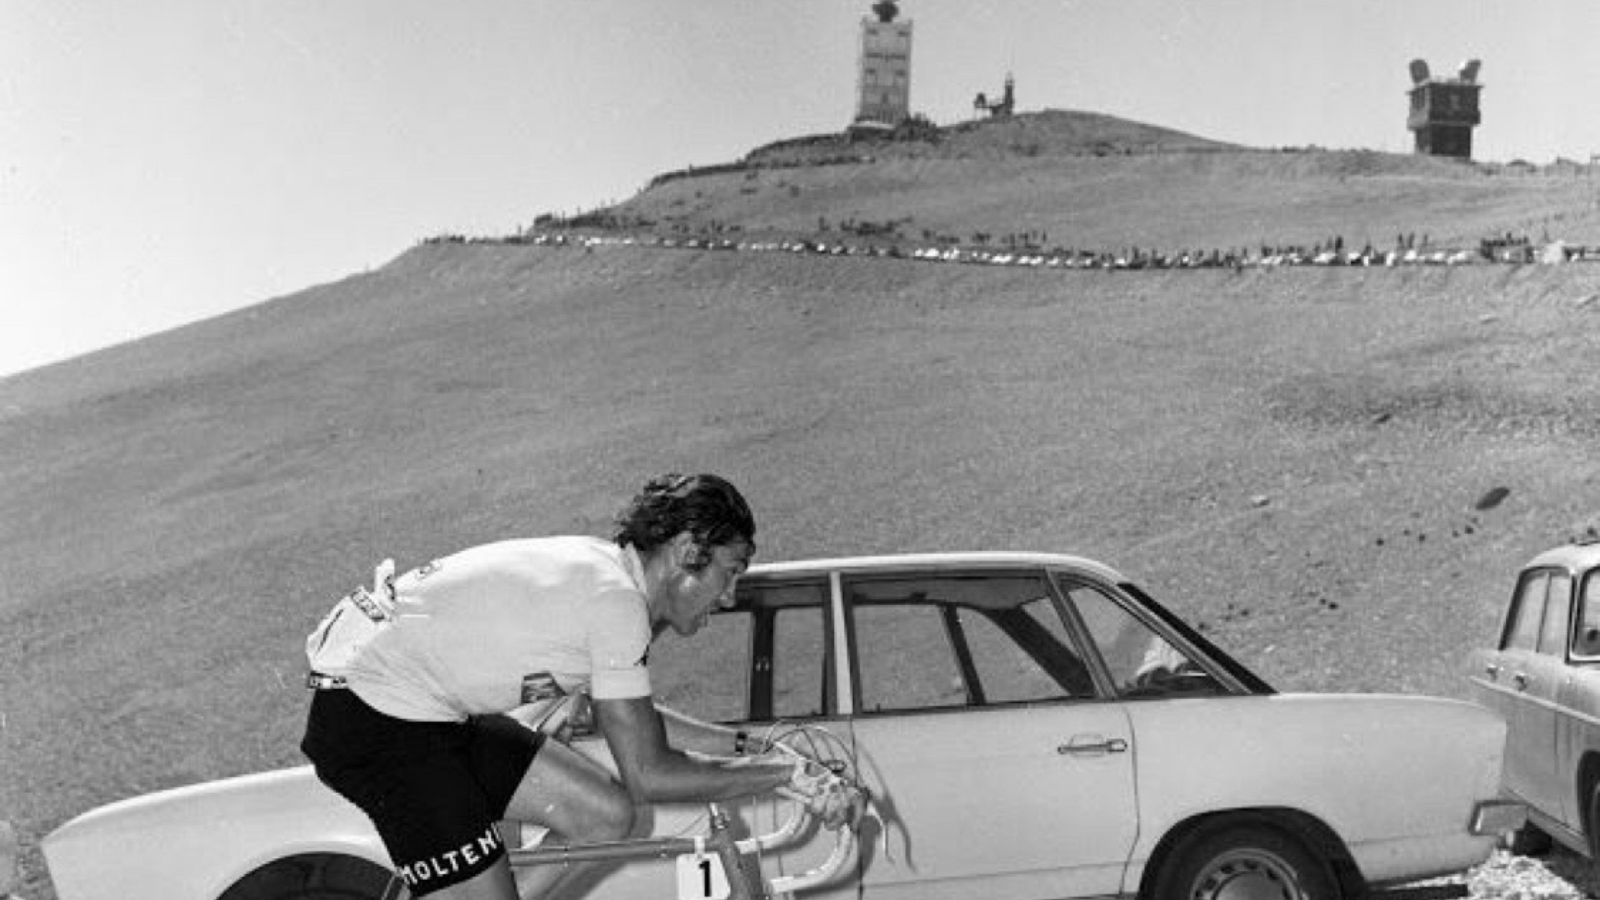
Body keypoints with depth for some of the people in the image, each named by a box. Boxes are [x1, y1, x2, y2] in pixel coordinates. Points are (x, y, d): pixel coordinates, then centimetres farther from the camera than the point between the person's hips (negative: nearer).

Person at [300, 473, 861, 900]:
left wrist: (742, 744, 19)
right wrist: (789, 773, -12)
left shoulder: (599, 567, 9)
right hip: (377, 716, -10)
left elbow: (628, 718, 24)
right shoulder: (616, 599, -20)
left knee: (605, 816, 5)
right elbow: (648, 775, -17)